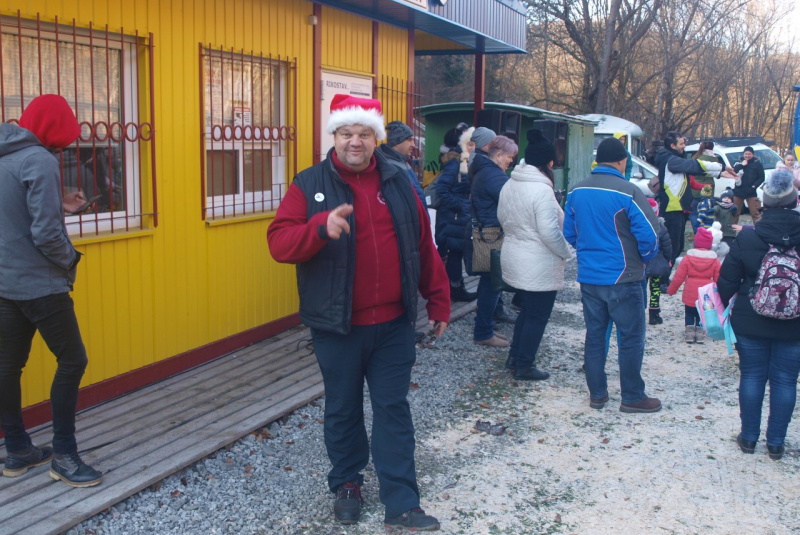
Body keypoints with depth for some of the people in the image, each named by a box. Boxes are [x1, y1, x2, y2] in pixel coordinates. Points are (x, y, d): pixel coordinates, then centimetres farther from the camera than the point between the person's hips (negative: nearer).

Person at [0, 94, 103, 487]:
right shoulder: (39, 160, -16)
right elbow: (46, 234, -22)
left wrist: (58, 206, 16)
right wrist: (71, 260, -5)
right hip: (40, 285, -9)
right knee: (72, 361, 0)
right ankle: (63, 456, 4)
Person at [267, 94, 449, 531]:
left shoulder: (397, 183, 6)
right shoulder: (310, 185, -4)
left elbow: (423, 247, 11)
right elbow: (279, 242, -15)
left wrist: (438, 301, 13)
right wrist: (321, 227, -32)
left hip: (393, 324, 2)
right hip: (338, 327, -2)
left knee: (393, 410, 6)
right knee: (343, 410, 14)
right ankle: (347, 484, 34)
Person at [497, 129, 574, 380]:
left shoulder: (509, 185, 4)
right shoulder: (541, 190, -22)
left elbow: (502, 218, 15)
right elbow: (550, 232, -24)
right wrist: (567, 253, -10)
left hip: (513, 258, 9)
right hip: (539, 266, -9)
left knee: (528, 309, 24)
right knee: (537, 316, 6)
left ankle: (515, 357, 31)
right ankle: (524, 366, 15)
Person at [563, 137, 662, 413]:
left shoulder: (577, 191, 3)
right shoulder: (627, 192, -16)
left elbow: (569, 233, 11)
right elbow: (648, 235, -14)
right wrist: (644, 259, 5)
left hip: (588, 275, 6)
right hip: (622, 278, -6)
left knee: (594, 334, 14)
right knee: (631, 337, 6)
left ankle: (597, 393, 22)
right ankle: (632, 397, 13)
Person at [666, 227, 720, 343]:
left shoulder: (688, 258, -6)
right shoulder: (714, 260, -2)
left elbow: (679, 276, -6)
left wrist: (671, 290, 5)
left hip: (690, 294, -1)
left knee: (689, 314, 15)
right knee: (701, 315, 15)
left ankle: (689, 331, 6)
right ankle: (700, 332, 7)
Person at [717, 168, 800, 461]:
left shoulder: (747, 237, -12)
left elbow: (727, 281, -6)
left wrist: (722, 305, 11)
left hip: (750, 323, 0)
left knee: (752, 376, 12)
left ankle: (749, 437, 20)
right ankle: (776, 442, 17)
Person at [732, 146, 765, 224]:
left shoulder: (757, 163, 2)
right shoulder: (739, 162, 11)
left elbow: (761, 178, -1)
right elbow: (733, 171, -5)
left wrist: (754, 186, -14)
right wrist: (741, 165, -13)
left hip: (751, 192, -3)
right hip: (738, 191, 3)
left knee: (755, 212, -9)